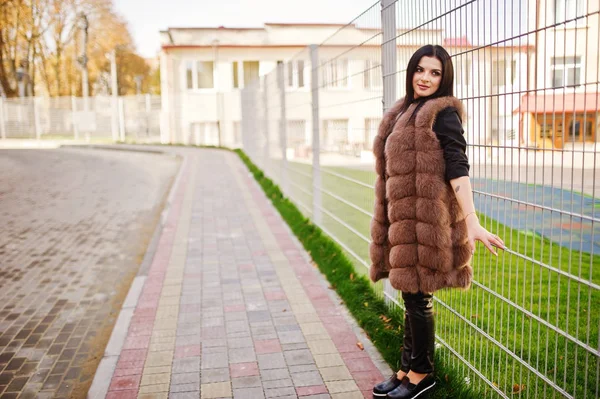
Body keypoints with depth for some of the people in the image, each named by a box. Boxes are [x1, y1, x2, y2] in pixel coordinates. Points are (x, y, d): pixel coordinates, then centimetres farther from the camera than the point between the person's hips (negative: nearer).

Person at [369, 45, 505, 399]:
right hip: (403, 217, 8)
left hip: (426, 218, -8)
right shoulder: (405, 112, 16)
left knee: (418, 295, 1)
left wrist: (472, 221, -25)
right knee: (411, 295, 15)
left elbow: (457, 167, -17)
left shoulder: (443, 113, -8)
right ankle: (407, 368, 27)